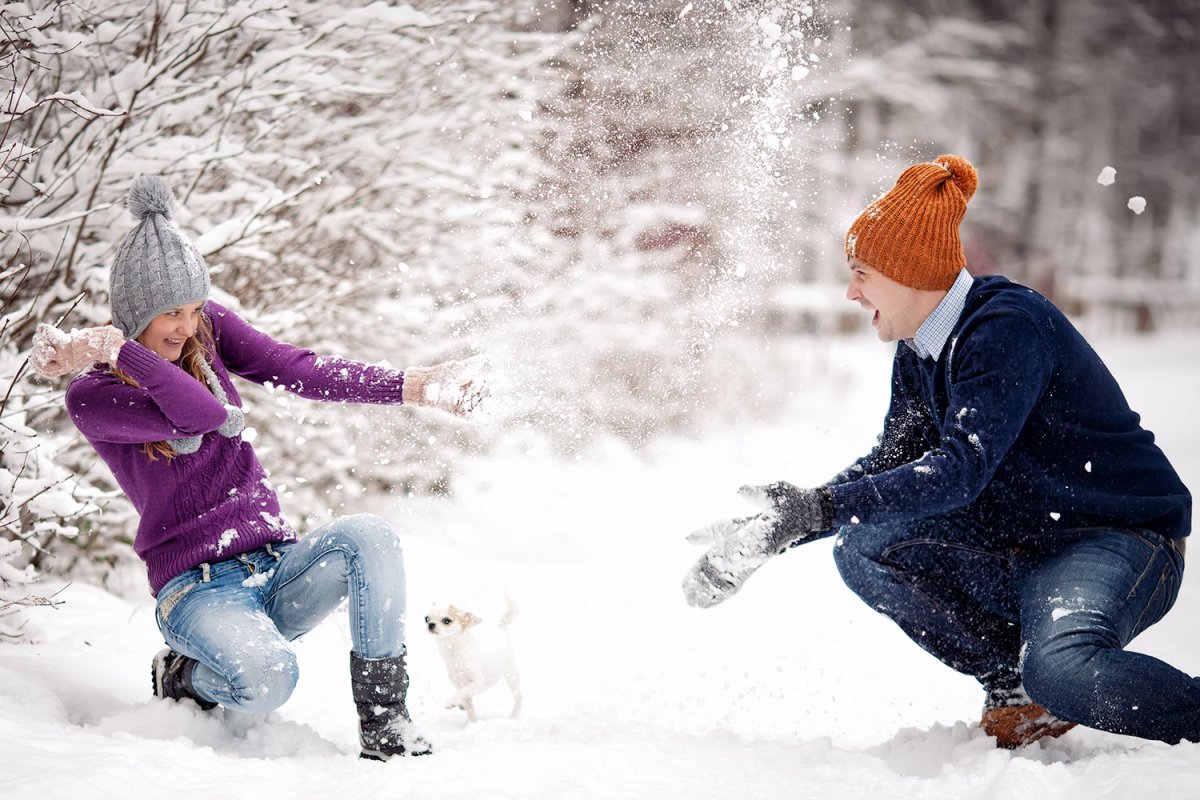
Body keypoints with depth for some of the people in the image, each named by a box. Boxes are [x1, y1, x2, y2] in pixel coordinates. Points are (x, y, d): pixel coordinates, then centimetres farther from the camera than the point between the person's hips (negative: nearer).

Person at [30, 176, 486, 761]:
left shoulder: (208, 328, 8)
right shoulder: (90, 396, -8)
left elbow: (302, 373, -3)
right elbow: (204, 414, -23)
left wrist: (415, 386, -13)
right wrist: (115, 349, -23)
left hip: (278, 564, 5)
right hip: (198, 589, -5)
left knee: (368, 536, -27)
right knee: (266, 680, -35)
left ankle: (383, 718, -18)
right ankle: (184, 676, 1)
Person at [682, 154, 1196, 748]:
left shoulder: (1008, 327, -22)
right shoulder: (917, 352, 4)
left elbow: (961, 470, -32)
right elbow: (891, 463, 8)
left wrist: (818, 509, -40)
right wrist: (772, 529, -4)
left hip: (1128, 539, -9)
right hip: (1024, 549, 9)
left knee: (1062, 670, -36)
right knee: (864, 547, -10)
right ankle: (1016, 688, -4)